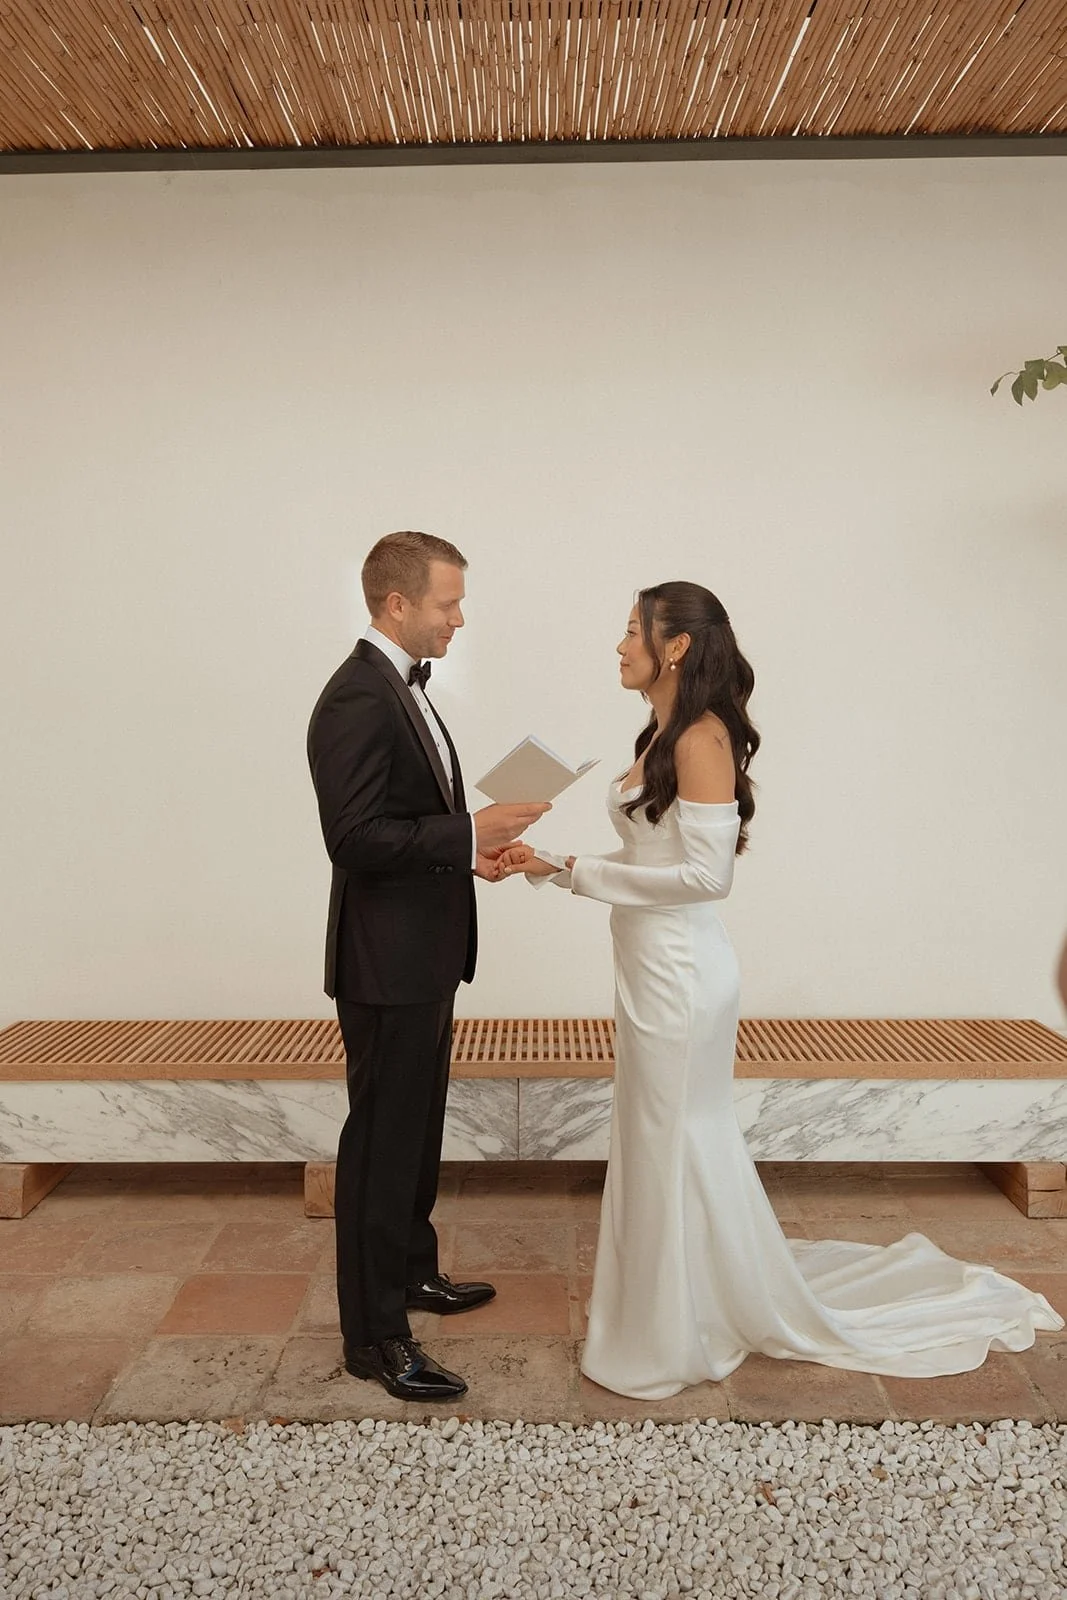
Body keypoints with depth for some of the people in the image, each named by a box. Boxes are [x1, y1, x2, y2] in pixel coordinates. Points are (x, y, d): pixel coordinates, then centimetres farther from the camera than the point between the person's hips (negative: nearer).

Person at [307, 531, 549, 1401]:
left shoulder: (404, 686, 12)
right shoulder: (357, 699, -20)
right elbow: (356, 839, -25)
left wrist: (470, 847, 6)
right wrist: (468, 832, -23)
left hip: (425, 953, 10)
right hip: (387, 961, -10)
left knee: (416, 1126, 22)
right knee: (381, 1140, 2)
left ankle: (411, 1271, 40)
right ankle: (375, 1335, 17)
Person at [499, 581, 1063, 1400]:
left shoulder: (700, 736, -17)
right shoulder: (666, 734, 10)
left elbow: (706, 873, -22)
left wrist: (579, 871, -17)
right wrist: (560, 868, 2)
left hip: (679, 971, -9)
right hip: (655, 965, 9)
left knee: (676, 1149, 6)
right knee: (669, 1146, 20)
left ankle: (678, 1339, 27)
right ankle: (678, 1318, 40)